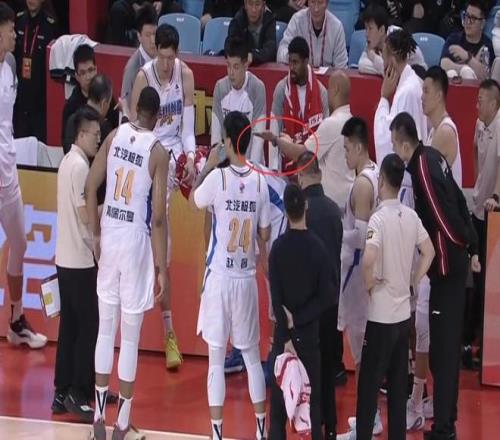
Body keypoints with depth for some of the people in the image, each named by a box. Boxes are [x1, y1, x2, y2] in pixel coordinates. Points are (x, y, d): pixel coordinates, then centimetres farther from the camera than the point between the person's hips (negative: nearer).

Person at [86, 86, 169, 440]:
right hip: (136, 241, -4)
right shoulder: (158, 151, -10)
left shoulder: (115, 136, 2)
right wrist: (162, 266, -7)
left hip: (109, 236, 4)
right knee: (130, 338, 4)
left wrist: (96, 235, 11)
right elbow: (159, 216, -13)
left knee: (106, 329, 13)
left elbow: (91, 187, 2)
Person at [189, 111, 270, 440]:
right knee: (252, 355, 15)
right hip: (247, 278, 3)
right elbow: (265, 234, 4)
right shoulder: (260, 181, -2)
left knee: (217, 360, 1)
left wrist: (208, 166, 17)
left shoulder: (218, 177, -12)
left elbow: (194, 202, 8)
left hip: (219, 277, -3)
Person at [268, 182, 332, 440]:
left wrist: (286, 337, -10)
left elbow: (276, 297, -11)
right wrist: (298, 319, -4)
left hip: (284, 331, 0)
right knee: (312, 394, 7)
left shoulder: (278, 248, -8)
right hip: (310, 331, 0)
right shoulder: (318, 247, -6)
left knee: (279, 396, 5)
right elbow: (325, 297, -7)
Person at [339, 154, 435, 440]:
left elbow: (369, 260, -30)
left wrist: (368, 284, -13)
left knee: (369, 384, 1)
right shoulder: (412, 217, 3)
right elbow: (429, 252, 14)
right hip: (404, 312, 6)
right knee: (398, 384, 12)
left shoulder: (379, 218, -17)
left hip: (381, 315, -6)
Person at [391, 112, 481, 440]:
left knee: (443, 346, -5)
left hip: (447, 264, -9)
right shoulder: (432, 157, 8)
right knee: (448, 342, 18)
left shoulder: (422, 167, -19)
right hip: (455, 260, 9)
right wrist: (472, 248, 16)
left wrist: (467, 246, -7)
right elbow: (459, 203, 12)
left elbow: (444, 216, -20)